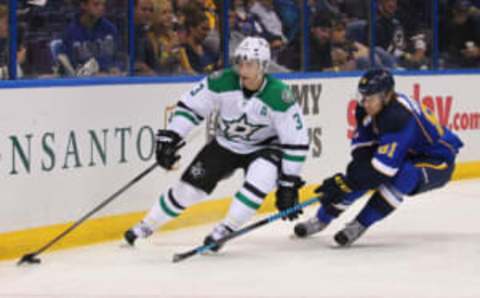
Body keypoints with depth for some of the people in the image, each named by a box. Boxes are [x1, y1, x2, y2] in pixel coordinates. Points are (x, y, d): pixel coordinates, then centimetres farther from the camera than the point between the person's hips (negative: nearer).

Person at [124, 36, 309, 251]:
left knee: (261, 178, -34)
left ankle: (226, 229, -18)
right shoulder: (222, 82, -22)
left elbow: (296, 142, -22)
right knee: (189, 187, -2)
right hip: (225, 144, 2)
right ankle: (147, 225, 18)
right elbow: (189, 106, -10)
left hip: (264, 147, -2)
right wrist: (169, 138, -17)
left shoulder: (280, 96, -28)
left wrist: (288, 183, -22)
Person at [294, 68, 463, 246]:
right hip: (408, 155, 8)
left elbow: (385, 166, -39)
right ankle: (322, 218, 14)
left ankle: (359, 225, -23)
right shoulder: (369, 109, -12)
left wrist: (347, 184, -37)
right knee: (361, 175, -4)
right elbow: (361, 143, -1)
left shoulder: (399, 117, -38)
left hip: (437, 161, -8)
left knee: (401, 175, -35)